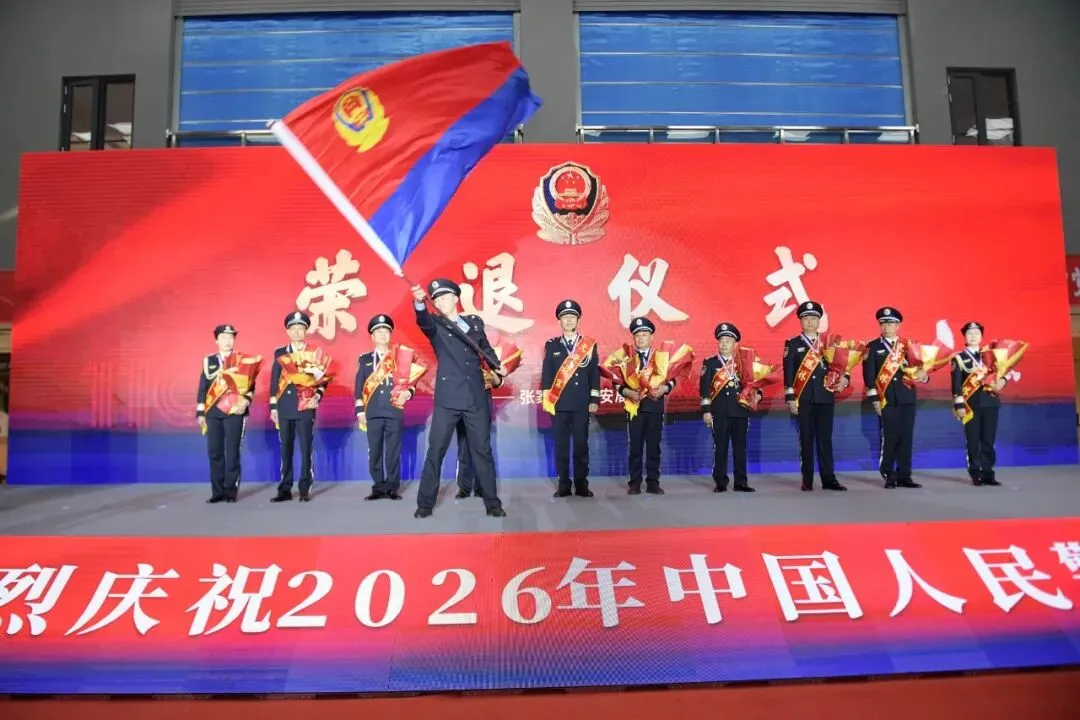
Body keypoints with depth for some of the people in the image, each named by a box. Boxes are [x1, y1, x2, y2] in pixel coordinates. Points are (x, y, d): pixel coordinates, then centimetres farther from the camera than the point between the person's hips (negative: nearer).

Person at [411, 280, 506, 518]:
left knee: (482, 449, 6)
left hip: (476, 397, 2)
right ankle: (425, 502, 9)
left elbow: (486, 348, 25)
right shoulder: (436, 325, 3)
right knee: (436, 450, -1)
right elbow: (423, 320, -21)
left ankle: (492, 502, 13)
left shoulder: (475, 322, 12)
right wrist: (419, 302, -42)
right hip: (448, 397, -2)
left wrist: (497, 367, 7)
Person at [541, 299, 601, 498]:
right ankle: (563, 484, 9)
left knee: (581, 445, 2)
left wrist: (595, 400, -1)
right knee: (561, 445, 3)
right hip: (559, 404, 0)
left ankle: (581, 484, 10)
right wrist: (546, 400, -1)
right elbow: (546, 374, 6)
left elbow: (595, 374, 6)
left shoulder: (590, 345, 7)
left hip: (582, 404, 0)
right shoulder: (551, 345, 7)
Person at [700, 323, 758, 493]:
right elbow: (704, 388, -1)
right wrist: (705, 411, -7)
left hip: (741, 411, 3)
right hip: (719, 412, -2)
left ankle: (741, 482, 13)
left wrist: (757, 393, -5)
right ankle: (720, 483, 8)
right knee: (720, 448, 1)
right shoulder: (710, 363, 3)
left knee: (740, 447, 6)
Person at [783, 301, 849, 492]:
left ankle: (828, 479, 9)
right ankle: (807, 480, 7)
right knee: (806, 439, 2)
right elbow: (788, 373, -1)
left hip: (826, 397, 2)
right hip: (803, 399, -2)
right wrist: (790, 397, -9)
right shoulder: (792, 344, 5)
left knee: (825, 438, 4)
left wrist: (845, 378, -11)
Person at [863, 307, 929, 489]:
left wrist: (923, 375, -11)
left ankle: (904, 476, 12)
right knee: (889, 438, -3)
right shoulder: (873, 347, 3)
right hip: (886, 399, -3)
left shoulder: (907, 345, 13)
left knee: (906, 438, 5)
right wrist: (874, 399, -10)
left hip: (907, 398, 3)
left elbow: (915, 368, 13)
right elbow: (869, 375, -3)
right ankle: (889, 476, 5)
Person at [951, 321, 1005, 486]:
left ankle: (988, 473, 10)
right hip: (971, 405, -3)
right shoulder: (959, 358, 3)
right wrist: (959, 404, -12)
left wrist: (1002, 380, -10)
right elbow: (956, 384, -4)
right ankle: (976, 474, 5)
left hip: (990, 403, 3)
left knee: (989, 440, 5)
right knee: (972, 441, -1)